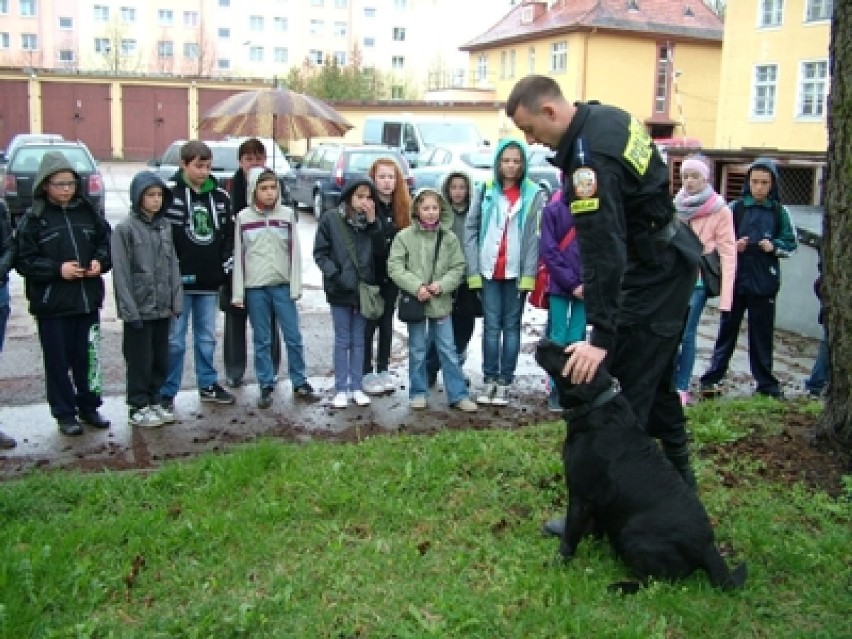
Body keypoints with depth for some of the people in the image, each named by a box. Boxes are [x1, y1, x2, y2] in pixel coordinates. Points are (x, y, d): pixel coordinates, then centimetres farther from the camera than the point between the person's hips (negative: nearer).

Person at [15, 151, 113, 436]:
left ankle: (89, 407, 27)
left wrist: (100, 261, -4)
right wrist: (57, 269, -18)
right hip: (52, 304, -3)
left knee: (88, 356, 12)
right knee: (58, 360, 6)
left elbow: (106, 240, 15)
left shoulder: (87, 211, 5)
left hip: (88, 299, 3)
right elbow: (24, 260, -7)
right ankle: (65, 414, 18)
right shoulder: (33, 218, -5)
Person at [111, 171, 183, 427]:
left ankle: (154, 401, 27)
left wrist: (176, 300, 4)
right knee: (140, 360, 3)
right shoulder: (125, 229, -9)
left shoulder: (165, 226, 8)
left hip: (163, 308, 6)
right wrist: (129, 309, -15)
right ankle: (138, 408, 15)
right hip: (140, 309, -6)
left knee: (161, 358, 13)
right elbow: (121, 273, -12)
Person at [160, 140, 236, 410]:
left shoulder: (220, 197, 8)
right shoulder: (169, 194, -7)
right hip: (179, 282, -4)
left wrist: (225, 265, 4)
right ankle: (167, 392, 13)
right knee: (175, 340, 3)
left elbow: (229, 235, 14)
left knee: (207, 337, 15)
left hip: (209, 282, 5)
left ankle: (208, 385, 27)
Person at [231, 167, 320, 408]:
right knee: (262, 340, 7)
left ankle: (300, 383, 16)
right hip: (255, 288, 0)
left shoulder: (287, 214, 2)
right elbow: (239, 256, 3)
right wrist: (238, 293, 0)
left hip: (283, 286, 0)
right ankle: (266, 386, 17)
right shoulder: (243, 217, 1)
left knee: (294, 337, 4)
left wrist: (295, 287, -2)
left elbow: (294, 253, 3)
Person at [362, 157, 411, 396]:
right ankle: (367, 373, 14)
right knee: (369, 324, 4)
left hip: (392, 275, 5)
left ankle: (383, 370, 23)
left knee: (387, 323, 12)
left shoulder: (402, 206, 4)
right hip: (370, 275, -4)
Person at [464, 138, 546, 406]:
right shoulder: (486, 191, 6)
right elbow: (470, 229, 3)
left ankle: (504, 381, 13)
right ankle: (488, 379, 12)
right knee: (491, 326, 5)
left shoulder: (534, 194, 1)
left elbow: (536, 237, -4)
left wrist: (528, 274, -12)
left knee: (511, 326, 7)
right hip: (489, 271, 1)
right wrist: (473, 270, -4)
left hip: (516, 272, -1)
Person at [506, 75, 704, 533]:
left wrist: (601, 337, -34)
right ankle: (677, 476, 36)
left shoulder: (590, 159, -27)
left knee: (624, 389, -8)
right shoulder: (605, 115, 3)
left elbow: (603, 251, -32)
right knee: (656, 377, 21)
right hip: (672, 258, 10)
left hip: (653, 273, -10)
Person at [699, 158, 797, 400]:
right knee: (727, 329, 4)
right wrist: (734, 246, -15)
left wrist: (774, 246, -13)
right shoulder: (735, 208, 1)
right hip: (736, 280, 0)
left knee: (762, 332, 8)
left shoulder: (779, 212, 3)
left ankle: (765, 382, 18)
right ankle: (712, 378, 7)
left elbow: (790, 243, 6)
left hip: (764, 282, 1)